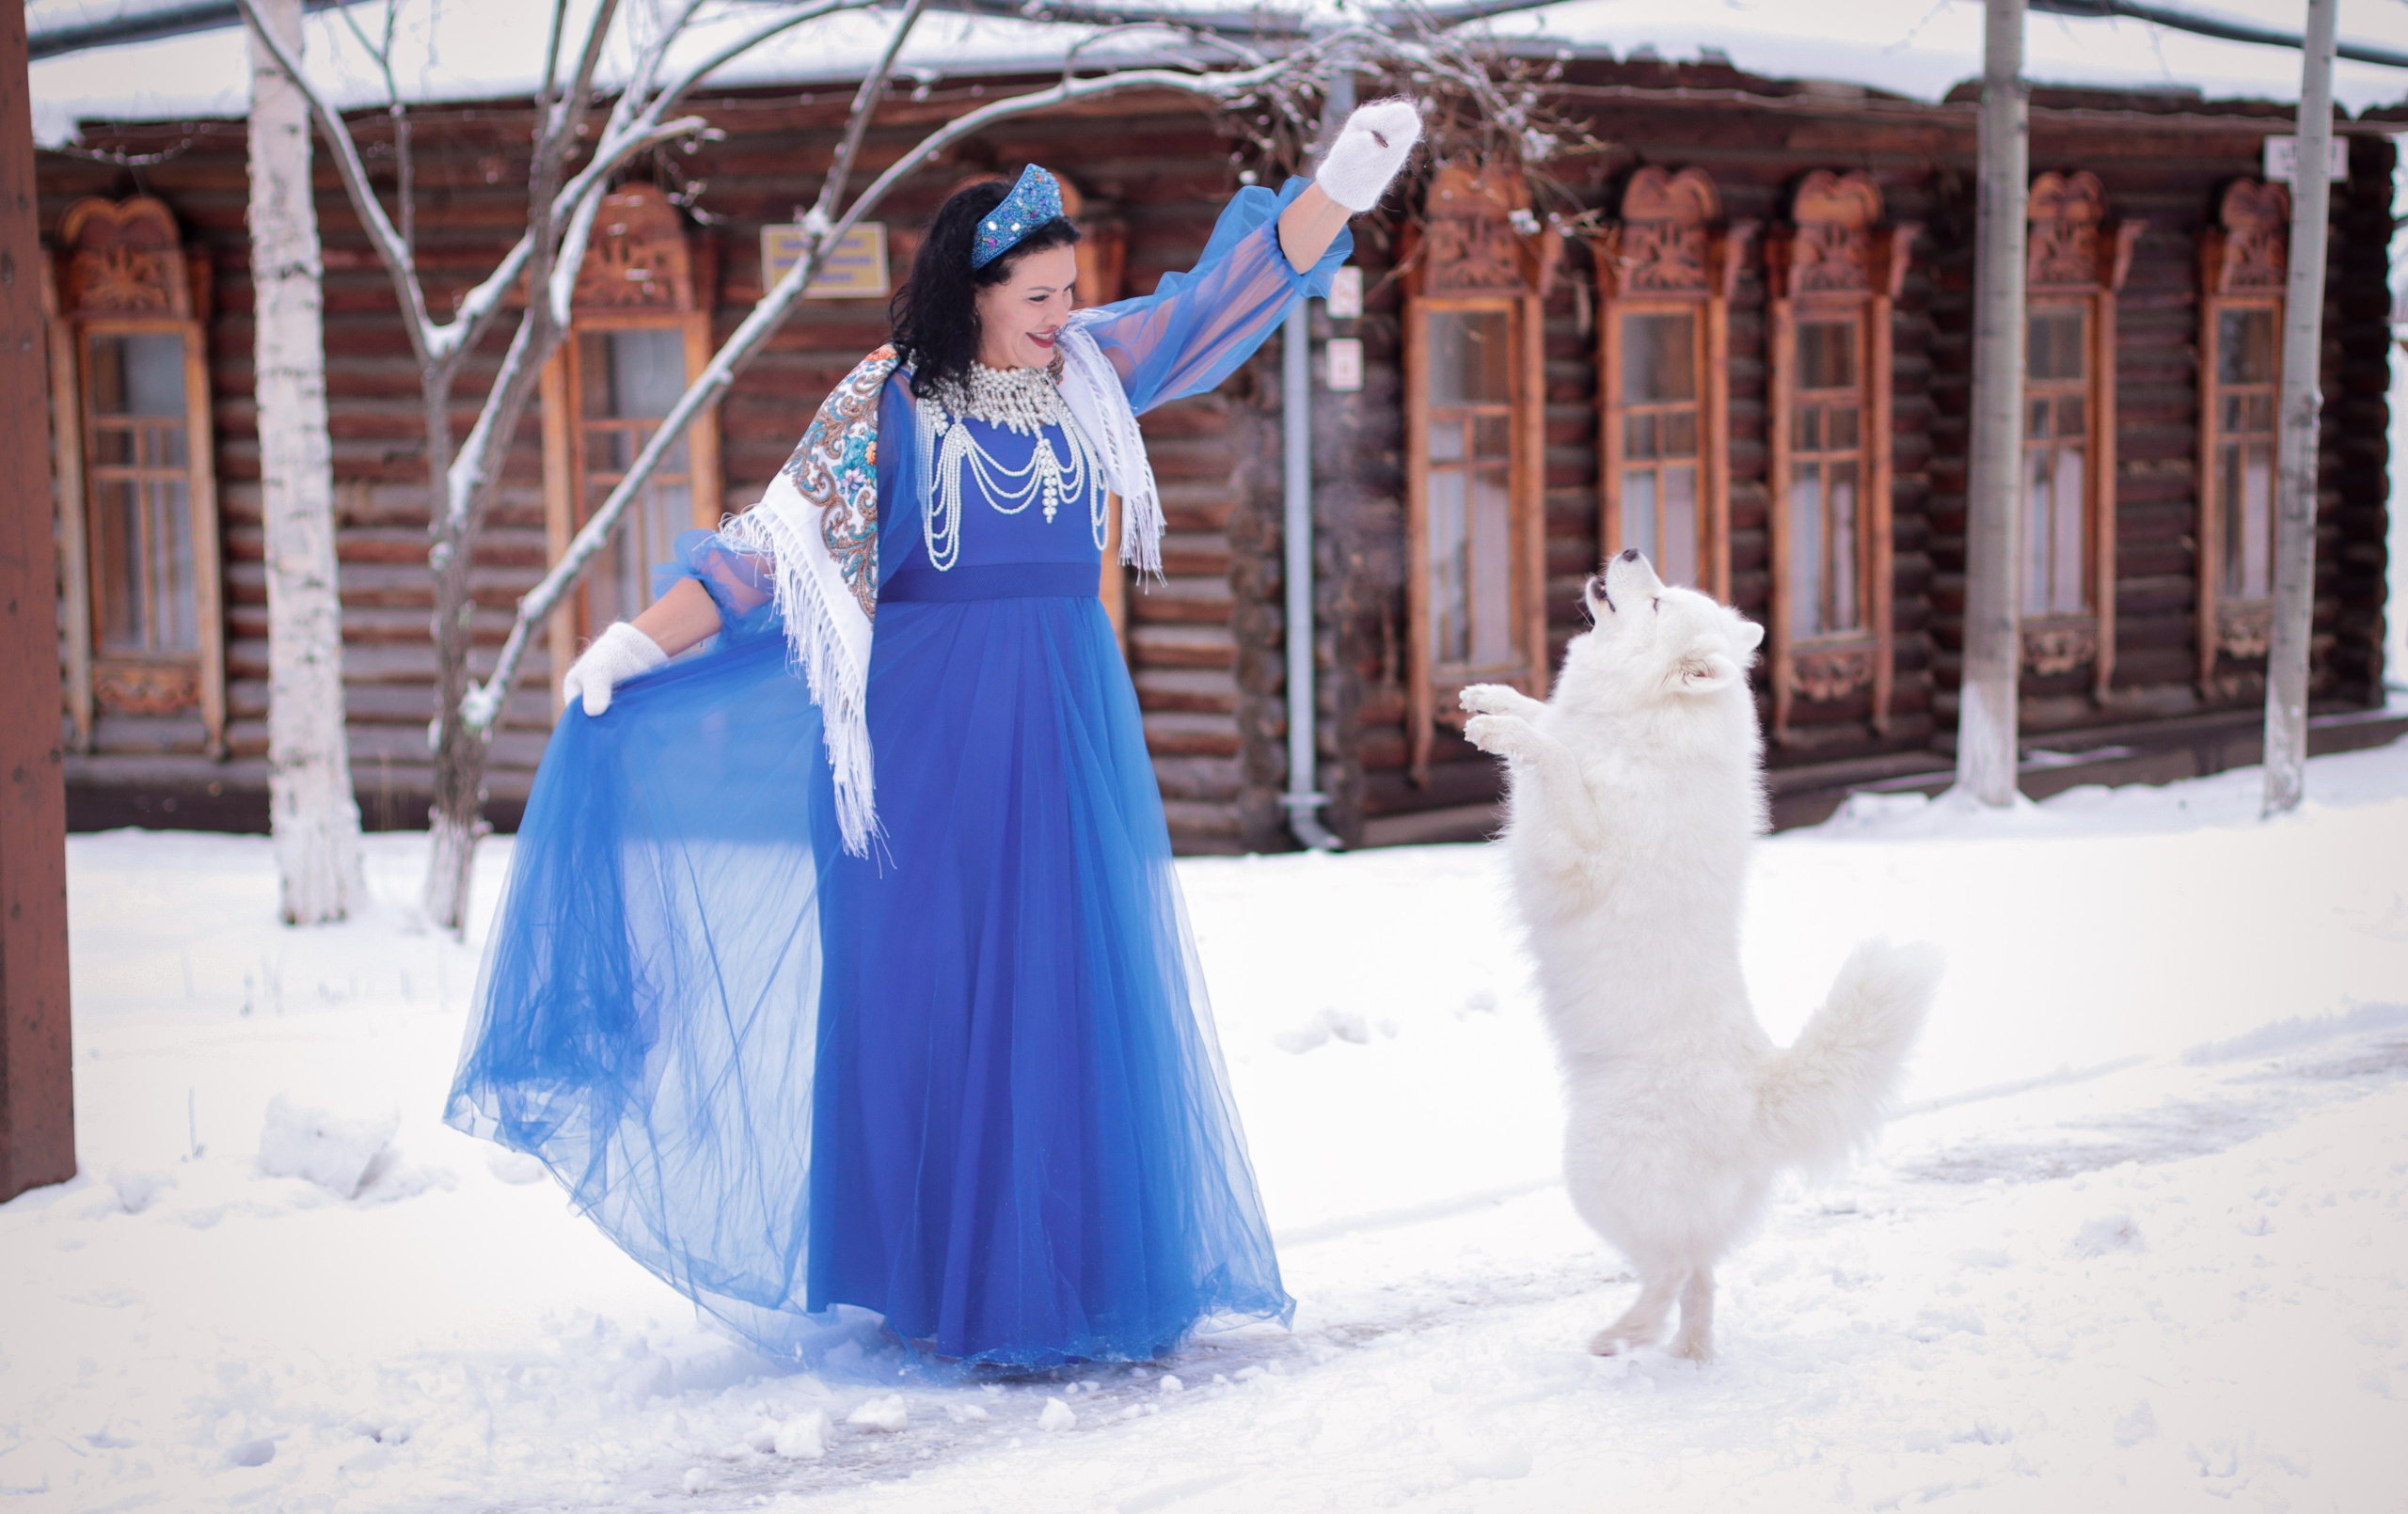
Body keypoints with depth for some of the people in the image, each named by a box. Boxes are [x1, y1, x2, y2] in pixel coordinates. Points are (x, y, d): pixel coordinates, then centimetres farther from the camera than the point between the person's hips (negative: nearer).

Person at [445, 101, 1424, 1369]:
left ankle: (1079, 1275, 11)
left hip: (1069, 728, 4)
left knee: (1076, 995, 3)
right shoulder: (887, 405, -3)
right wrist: (639, 645, -10)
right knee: (930, 992, -1)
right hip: (929, 735, -3)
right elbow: (771, 546, -4)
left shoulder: (1091, 373, 7)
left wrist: (1343, 181, -5)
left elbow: (1230, 294, 5)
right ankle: (942, 1283, 8)